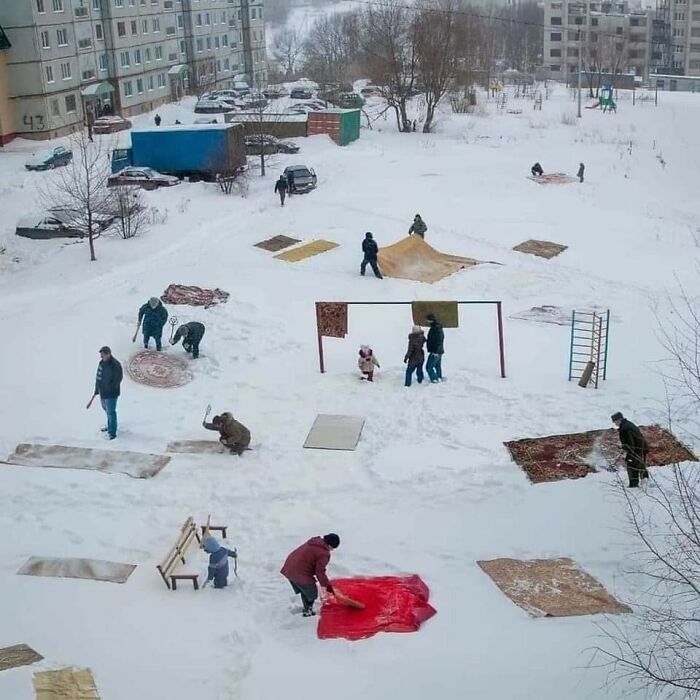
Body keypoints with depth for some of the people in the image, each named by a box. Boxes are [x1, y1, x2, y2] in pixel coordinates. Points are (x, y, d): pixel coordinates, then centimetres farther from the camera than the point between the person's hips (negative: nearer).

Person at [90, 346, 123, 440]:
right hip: (102, 392, 9)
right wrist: (97, 388, 13)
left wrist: (110, 388, -18)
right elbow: (98, 376, 14)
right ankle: (110, 426, 44)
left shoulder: (115, 364, -23)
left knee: (111, 412, -2)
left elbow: (118, 378, -19)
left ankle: (112, 432, 7)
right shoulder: (102, 362, 4)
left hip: (111, 393, -9)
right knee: (106, 410, 24)